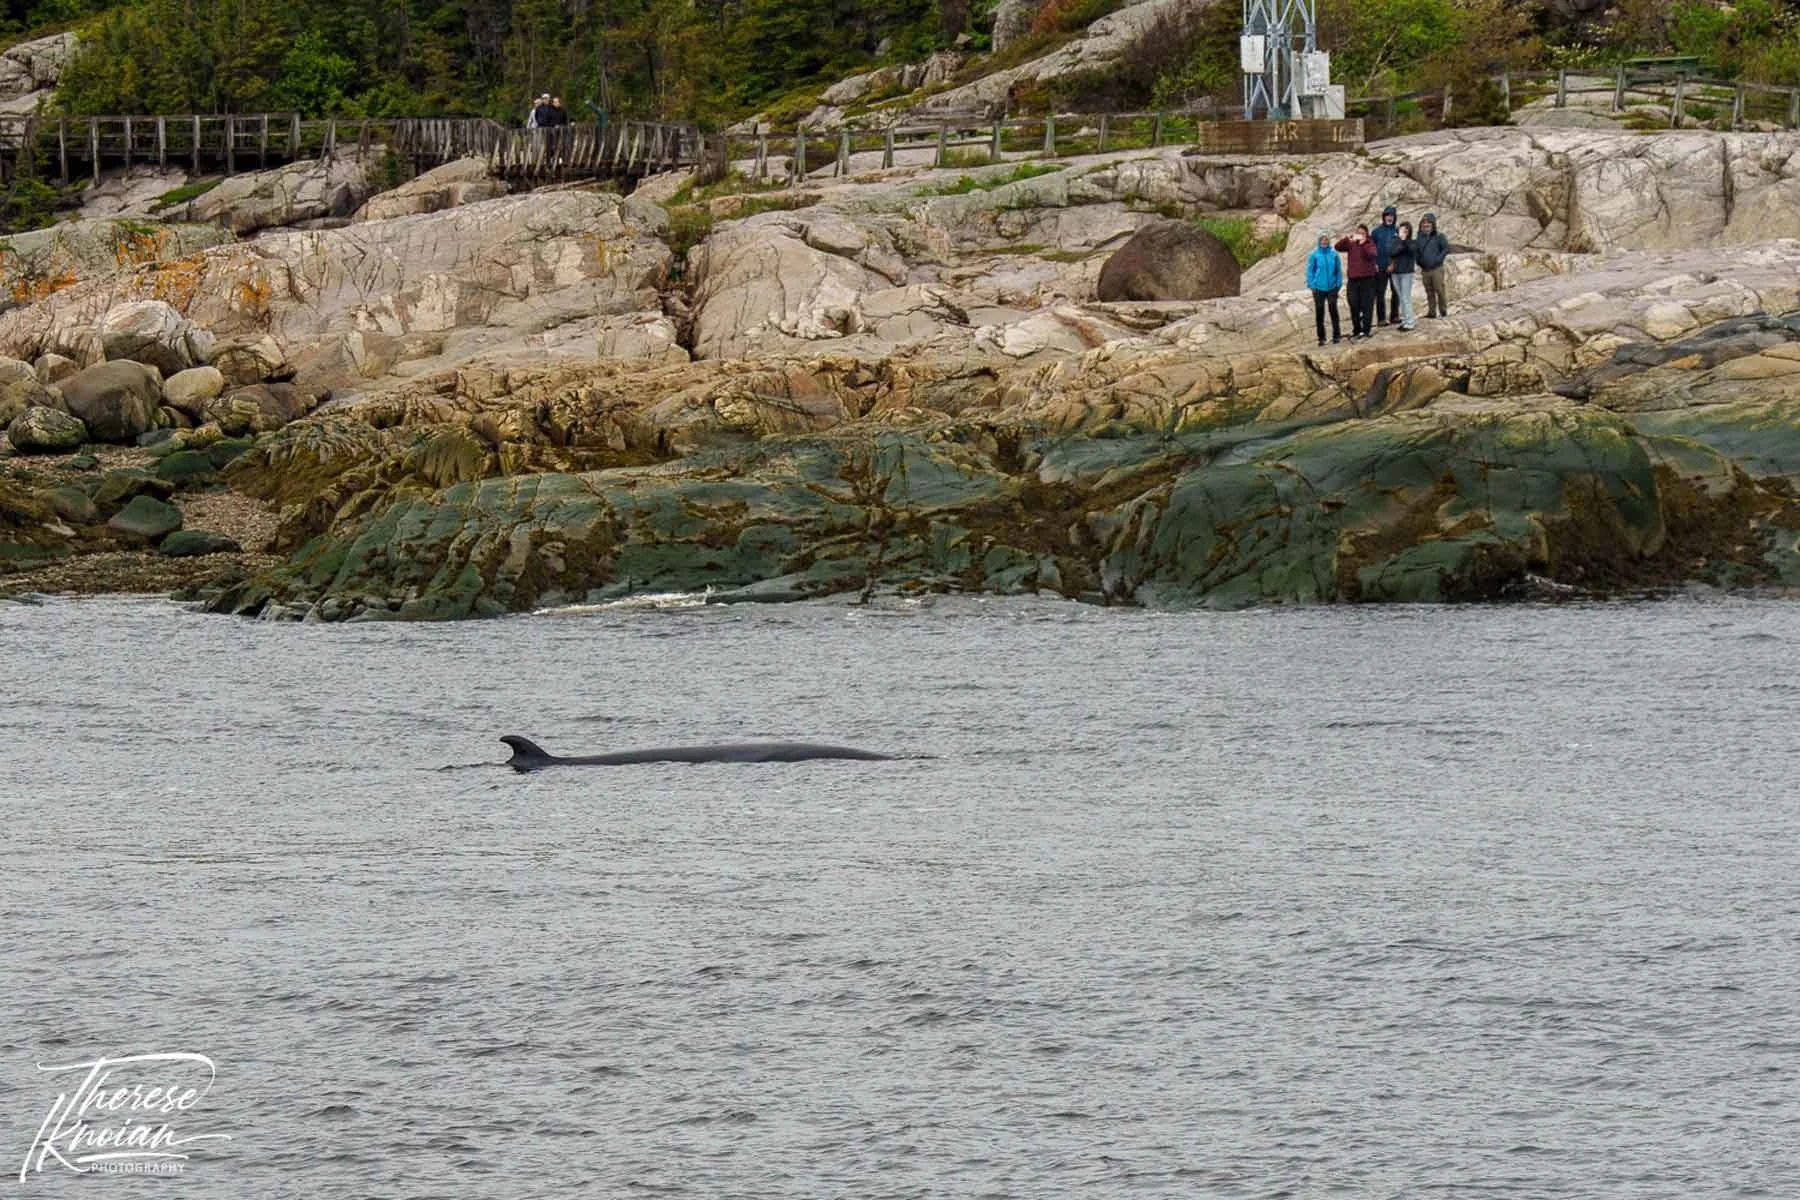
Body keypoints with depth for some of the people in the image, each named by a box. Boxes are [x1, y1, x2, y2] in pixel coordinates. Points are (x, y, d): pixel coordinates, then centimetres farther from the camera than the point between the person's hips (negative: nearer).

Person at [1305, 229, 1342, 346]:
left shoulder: (1333, 254, -1)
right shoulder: (1314, 255, -3)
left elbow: (1338, 270, 5)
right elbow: (1310, 271, 1)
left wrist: (1338, 284, 1)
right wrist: (1312, 285, -5)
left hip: (1332, 287, 0)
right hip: (1319, 288, 0)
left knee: (1333, 309, -2)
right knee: (1319, 312, 5)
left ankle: (1336, 335, 8)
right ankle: (1321, 338, 15)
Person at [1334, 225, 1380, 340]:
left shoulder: (1370, 244, 3)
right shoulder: (1351, 244, 9)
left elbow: (1371, 255, -15)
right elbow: (1338, 247, -4)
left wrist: (1363, 244, -25)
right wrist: (1348, 239, -20)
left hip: (1367, 278, -3)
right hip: (1353, 278, 3)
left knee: (1366, 304, -5)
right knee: (1354, 305, 4)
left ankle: (1366, 329, -2)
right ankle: (1356, 329, 14)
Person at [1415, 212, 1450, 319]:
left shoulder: (1439, 236, -4)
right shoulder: (1420, 237, 12)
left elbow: (1446, 249, -6)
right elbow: (1416, 251, 22)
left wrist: (1438, 259, -14)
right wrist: (1418, 261, 9)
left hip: (1436, 269, -5)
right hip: (1425, 269, 5)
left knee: (1439, 290, -5)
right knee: (1429, 292, 6)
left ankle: (1443, 310, 5)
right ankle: (1432, 312, 9)